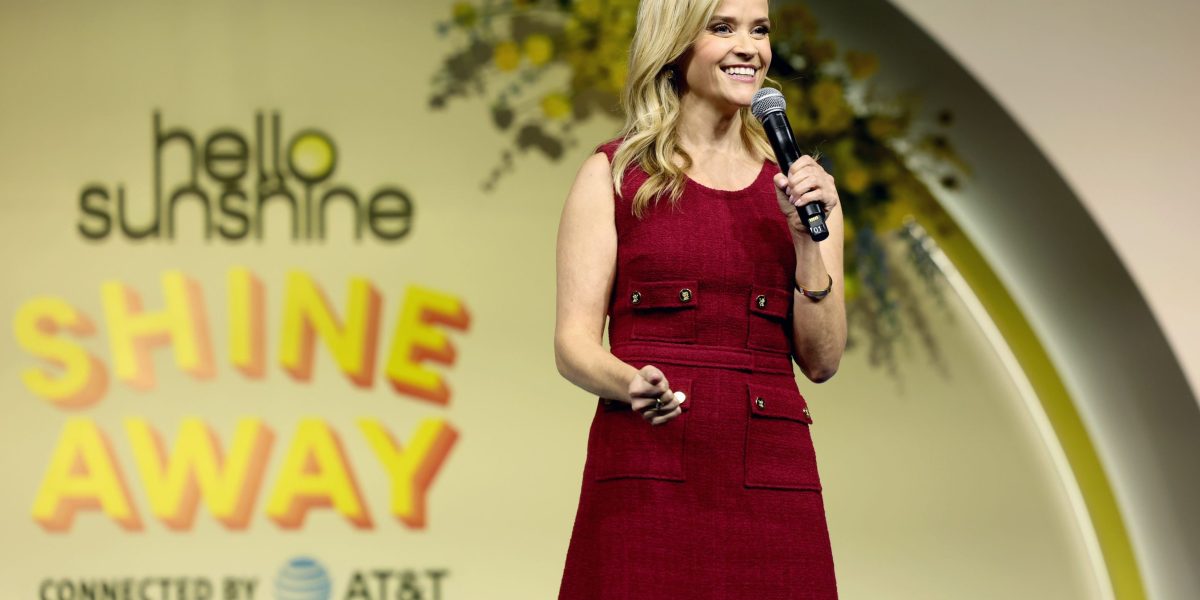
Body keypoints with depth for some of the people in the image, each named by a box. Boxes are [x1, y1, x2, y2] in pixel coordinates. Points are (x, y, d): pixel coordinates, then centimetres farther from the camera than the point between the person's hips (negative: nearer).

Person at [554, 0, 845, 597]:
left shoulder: (795, 183, 13)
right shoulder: (613, 174, 5)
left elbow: (822, 361, 7)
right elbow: (573, 343, 0)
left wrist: (807, 239, -5)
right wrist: (633, 383, -20)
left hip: (770, 480, 2)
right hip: (646, 474, -2)